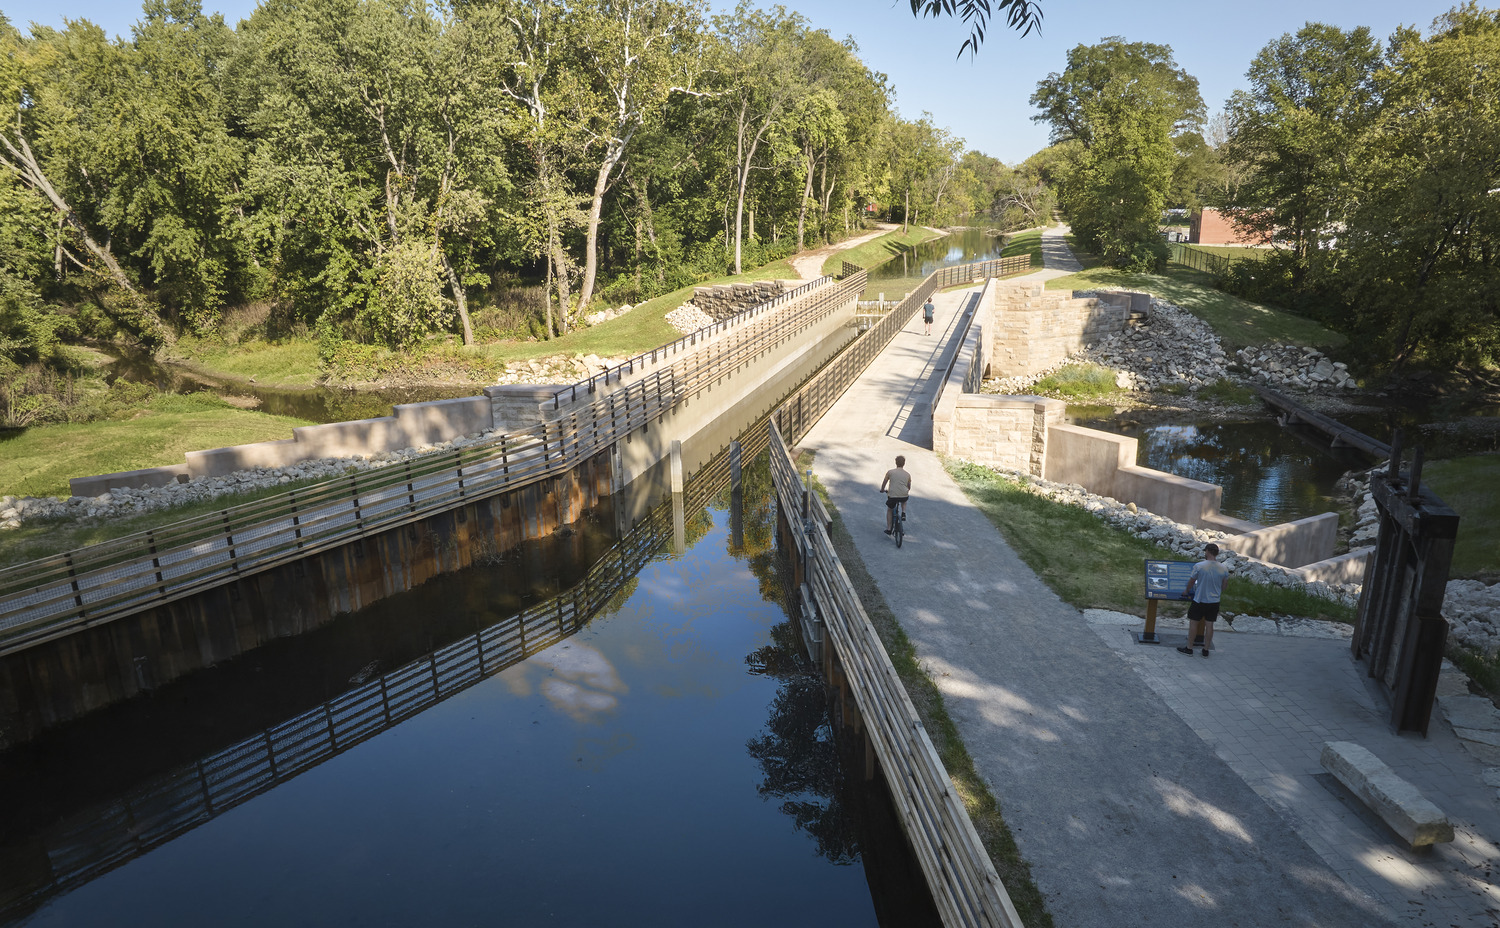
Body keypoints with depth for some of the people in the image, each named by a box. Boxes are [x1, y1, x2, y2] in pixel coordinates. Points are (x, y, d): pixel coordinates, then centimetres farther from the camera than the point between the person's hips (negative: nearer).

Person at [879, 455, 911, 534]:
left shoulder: (890, 472, 2)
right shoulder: (907, 475, 9)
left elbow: (884, 483, 10)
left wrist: (882, 490, 30)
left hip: (892, 496, -2)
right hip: (904, 496, 2)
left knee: (889, 510, 23)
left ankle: (889, 529, 18)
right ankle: (903, 513, 14)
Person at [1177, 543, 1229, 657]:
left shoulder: (1199, 566, -17)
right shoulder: (1224, 569, -6)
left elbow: (1191, 581, -3)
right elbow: (1223, 587, 8)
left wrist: (1186, 591, 17)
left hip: (1200, 601, -3)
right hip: (1214, 602, 4)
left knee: (1193, 623, 9)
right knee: (1209, 625, 12)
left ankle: (1189, 648, 16)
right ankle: (1206, 650, 21)